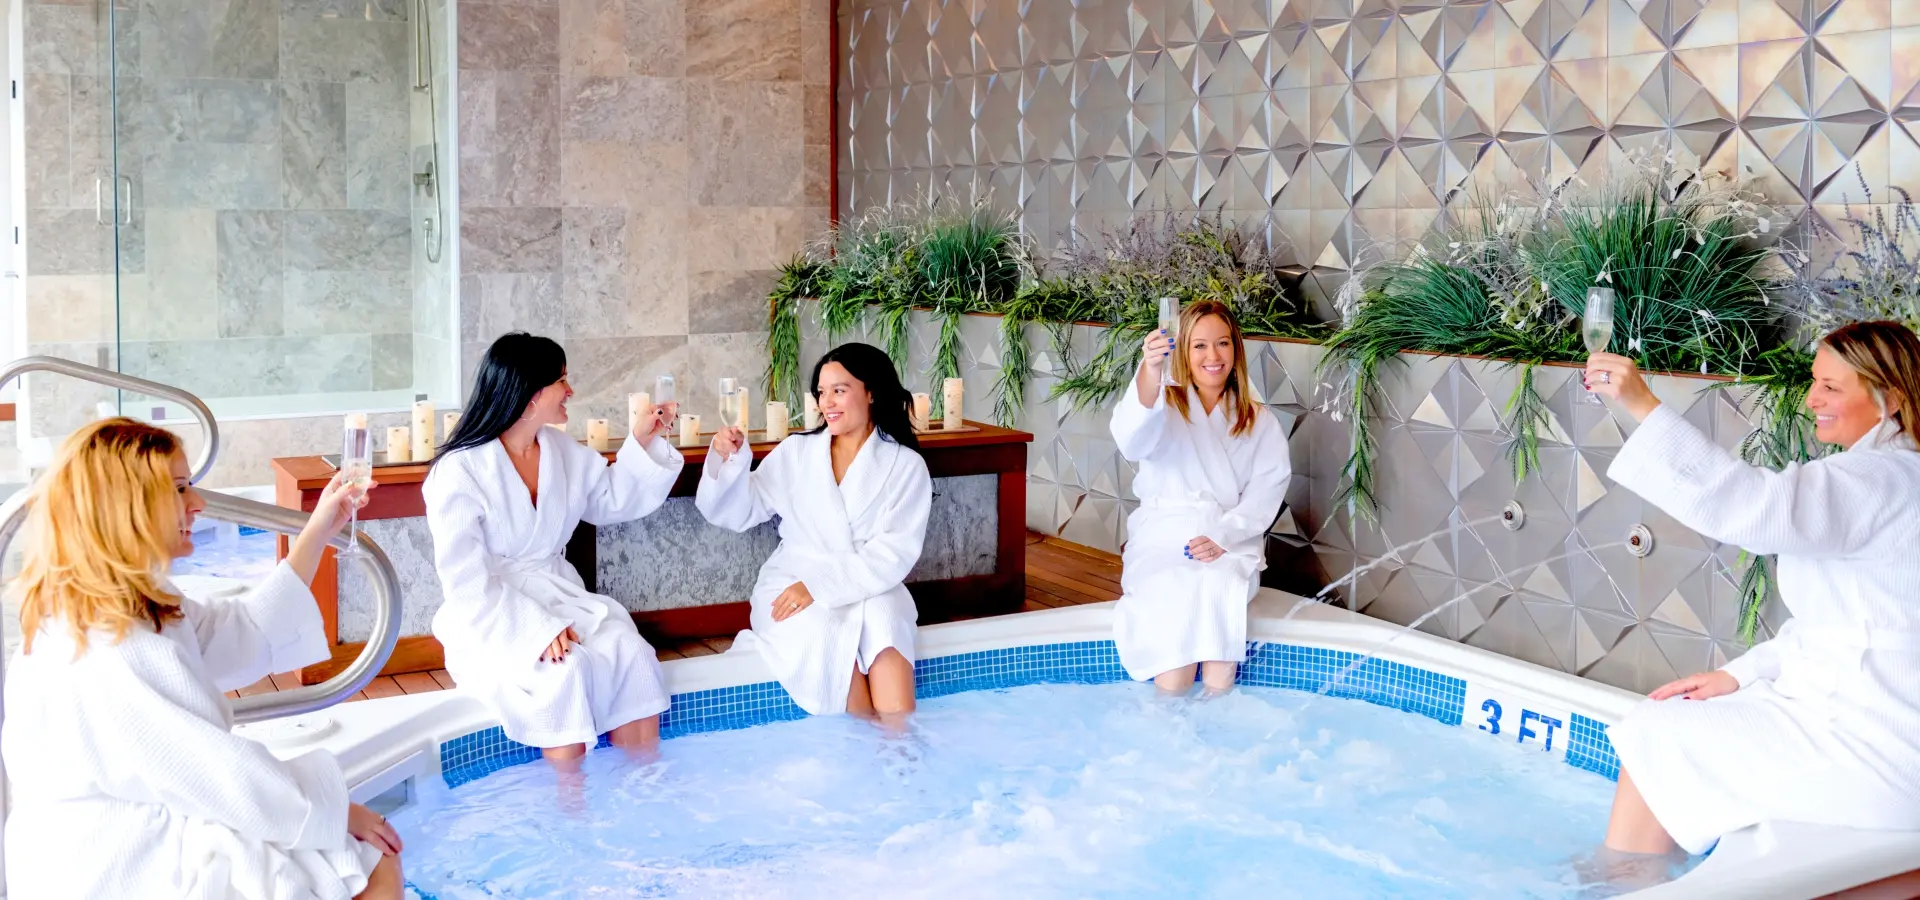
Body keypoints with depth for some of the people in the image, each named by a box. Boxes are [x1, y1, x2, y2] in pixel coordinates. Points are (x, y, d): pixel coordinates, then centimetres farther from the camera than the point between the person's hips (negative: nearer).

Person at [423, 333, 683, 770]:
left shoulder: (564, 451, 7)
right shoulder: (458, 472, -14)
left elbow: (614, 501, 22)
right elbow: (468, 582, -18)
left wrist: (642, 443, 8)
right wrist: (536, 630, -28)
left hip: (559, 599, 6)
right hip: (493, 619, -6)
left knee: (632, 655, -21)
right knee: (565, 671, -33)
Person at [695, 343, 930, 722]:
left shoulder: (905, 465, 2)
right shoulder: (795, 453, 9)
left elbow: (896, 553, -8)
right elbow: (736, 513, 10)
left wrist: (819, 585, -17)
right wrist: (729, 461, -10)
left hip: (871, 591, -1)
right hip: (791, 587, 1)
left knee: (883, 621, -34)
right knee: (825, 635, -31)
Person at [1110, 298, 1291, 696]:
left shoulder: (1261, 422, 14)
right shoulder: (1164, 406, 6)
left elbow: (1267, 490, 2)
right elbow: (1132, 442, -19)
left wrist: (1222, 536, -17)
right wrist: (1150, 372, -38)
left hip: (1232, 543, 1)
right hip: (1162, 538, -1)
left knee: (1219, 589, -33)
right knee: (1177, 595, -33)